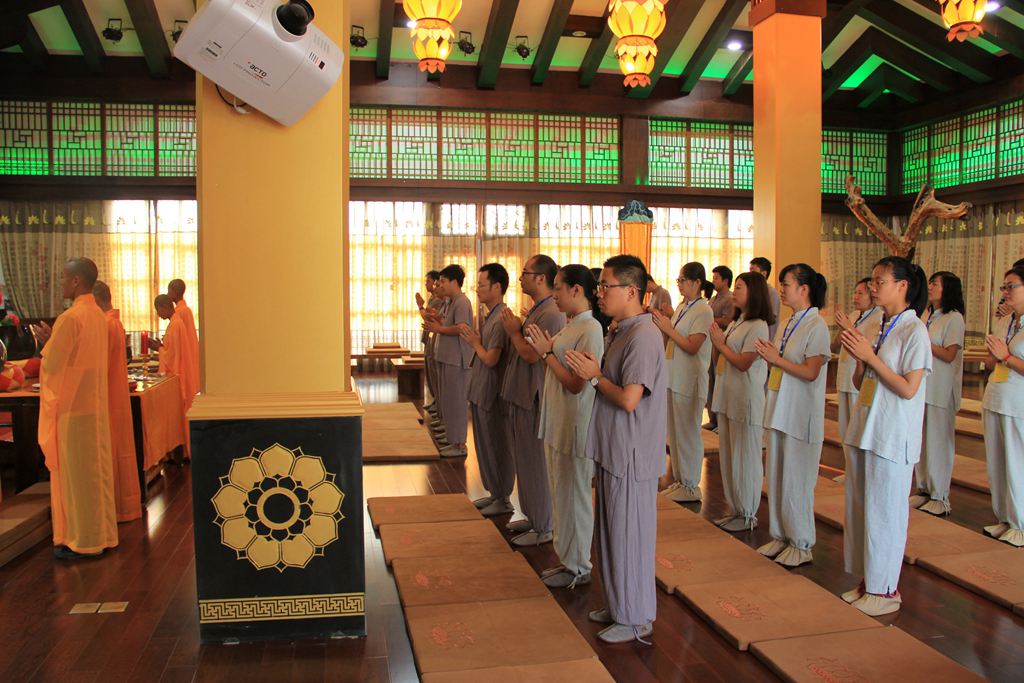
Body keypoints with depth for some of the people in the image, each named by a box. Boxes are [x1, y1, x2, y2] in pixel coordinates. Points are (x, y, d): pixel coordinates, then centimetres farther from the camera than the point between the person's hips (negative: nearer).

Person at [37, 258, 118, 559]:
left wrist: (47, 341, 2)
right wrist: (55, 340, 13)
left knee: (77, 473, 1)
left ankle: (84, 542, 10)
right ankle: (102, 533, 22)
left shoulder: (70, 317, -19)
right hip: (95, 403, 8)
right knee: (96, 470, 13)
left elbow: (52, 364, -14)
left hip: (72, 406, -8)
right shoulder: (97, 314, 8)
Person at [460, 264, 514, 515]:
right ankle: (493, 493, 31)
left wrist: (475, 342, -7)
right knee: (484, 445, 18)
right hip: (480, 391, 10)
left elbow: (491, 359, -23)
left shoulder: (501, 320, -20)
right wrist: (472, 336, -1)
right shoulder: (488, 317, 10)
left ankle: (503, 500, 15)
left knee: (497, 447, 2)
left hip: (492, 394, -10)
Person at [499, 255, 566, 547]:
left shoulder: (551, 314, -19)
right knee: (524, 461, 18)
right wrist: (515, 327, 2)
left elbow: (532, 354, -24)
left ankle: (543, 528, 10)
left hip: (533, 399, -10)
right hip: (520, 395, 10)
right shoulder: (536, 310, 14)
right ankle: (532, 517, 31)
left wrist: (513, 331, -10)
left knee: (536, 464, -1)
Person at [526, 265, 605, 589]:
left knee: (574, 496, 4)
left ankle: (578, 568, 19)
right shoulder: (569, 326, 10)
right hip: (556, 422, 9)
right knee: (561, 495, 18)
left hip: (574, 426, -9)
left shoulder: (590, 330, -17)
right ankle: (567, 559, 31)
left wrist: (546, 351, -15)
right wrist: (544, 348, 0)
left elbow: (576, 384, -20)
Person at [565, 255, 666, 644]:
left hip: (631, 456, -10)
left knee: (629, 535, 3)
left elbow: (629, 399, -24)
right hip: (613, 451, 10)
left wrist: (594, 376, -12)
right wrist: (593, 374, 2)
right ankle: (618, 605, 34)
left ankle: (636, 619, 18)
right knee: (611, 532, 18)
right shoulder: (621, 332, 11)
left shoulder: (643, 336, -19)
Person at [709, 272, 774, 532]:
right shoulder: (736, 322, 13)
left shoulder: (757, 326, -13)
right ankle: (735, 509, 26)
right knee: (728, 457, 14)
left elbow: (743, 363, -18)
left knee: (745, 459, 1)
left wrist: (721, 344, -7)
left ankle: (748, 515, 12)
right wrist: (718, 341, 0)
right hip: (728, 398, 9)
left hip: (746, 401, -9)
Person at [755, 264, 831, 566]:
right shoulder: (787, 324, 12)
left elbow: (811, 372, -19)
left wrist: (777, 359, -18)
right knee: (776, 477, 14)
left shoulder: (816, 326, -13)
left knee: (796, 481, 0)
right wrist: (769, 356, -3)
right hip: (780, 411, 8)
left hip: (801, 416, -8)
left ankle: (801, 544, 13)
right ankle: (781, 536, 26)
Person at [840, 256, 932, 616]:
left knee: (884, 512, 1)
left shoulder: (914, 331, -12)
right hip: (863, 430, 8)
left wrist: (870, 356, -19)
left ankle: (886, 589, 15)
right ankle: (867, 580, 27)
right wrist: (859, 358, -5)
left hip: (892, 436, -8)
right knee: (860, 508, 14)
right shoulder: (877, 328, 10)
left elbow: (908, 388, -19)